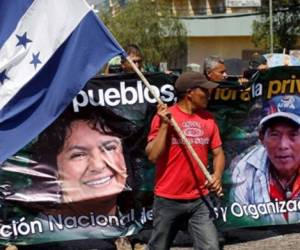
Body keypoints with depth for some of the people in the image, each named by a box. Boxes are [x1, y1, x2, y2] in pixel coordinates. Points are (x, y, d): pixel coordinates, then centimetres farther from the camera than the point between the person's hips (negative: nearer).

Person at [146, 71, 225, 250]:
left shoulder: (208, 119, 5)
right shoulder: (164, 117, -8)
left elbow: (218, 153, 9)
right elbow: (153, 156, -13)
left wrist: (217, 175, -11)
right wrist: (164, 124, -19)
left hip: (200, 199, 3)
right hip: (168, 199, -3)